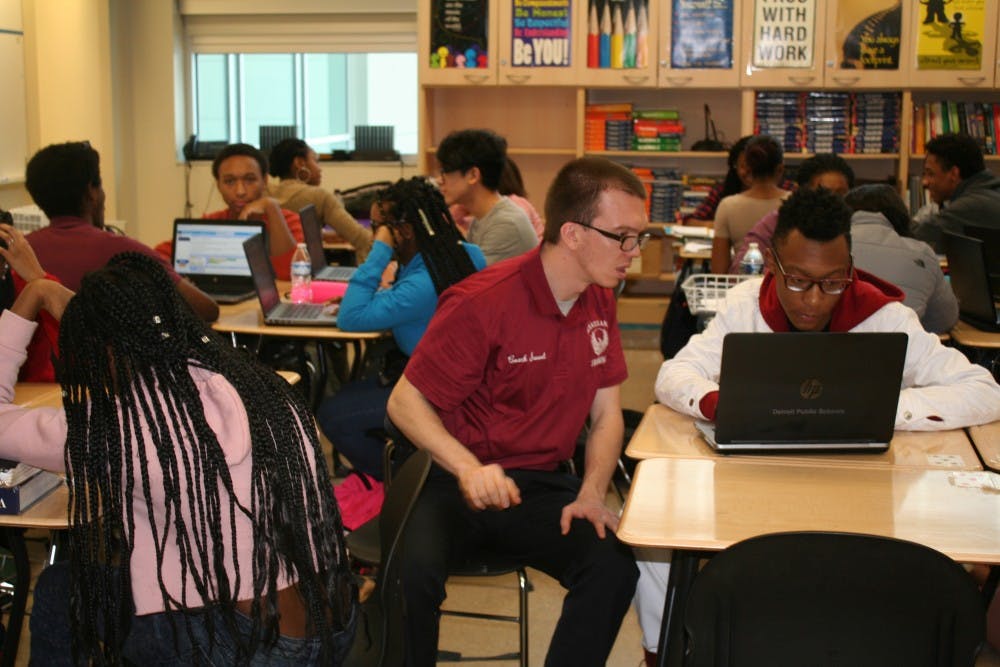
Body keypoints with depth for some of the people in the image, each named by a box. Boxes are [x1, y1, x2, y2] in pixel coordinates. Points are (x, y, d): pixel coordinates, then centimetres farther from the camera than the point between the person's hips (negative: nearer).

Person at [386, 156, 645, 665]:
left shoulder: (599, 301, 5)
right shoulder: (482, 303, -16)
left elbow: (606, 414, 10)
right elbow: (406, 402, -13)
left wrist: (591, 494, -8)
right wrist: (468, 468, -29)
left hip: (542, 488, 5)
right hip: (461, 484, -4)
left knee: (614, 567, -24)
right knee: (411, 575, -32)